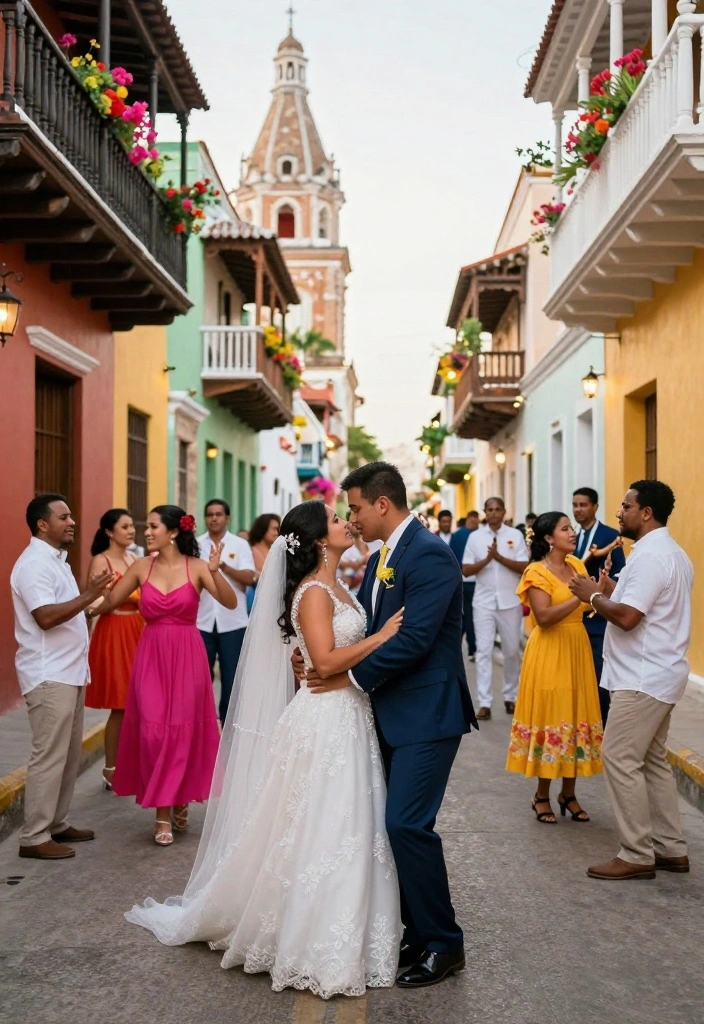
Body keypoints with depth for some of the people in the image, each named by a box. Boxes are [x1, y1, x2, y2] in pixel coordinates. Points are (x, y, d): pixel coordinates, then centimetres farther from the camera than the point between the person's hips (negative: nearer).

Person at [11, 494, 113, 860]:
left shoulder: (55, 560, 16)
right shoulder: (34, 563, -14)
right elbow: (46, 616, -25)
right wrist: (88, 596, -27)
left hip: (67, 673, 10)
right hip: (48, 676, -10)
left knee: (69, 754, 13)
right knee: (49, 756, -7)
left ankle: (57, 824, 22)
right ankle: (34, 836, 0)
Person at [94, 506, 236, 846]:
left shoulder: (196, 567, -4)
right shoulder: (141, 567, 3)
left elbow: (231, 603, -15)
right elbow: (106, 603, 8)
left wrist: (215, 572, -29)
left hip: (187, 657, -2)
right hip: (151, 656, 2)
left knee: (184, 730, 6)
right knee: (153, 731, -3)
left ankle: (180, 801, 28)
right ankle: (163, 814, 6)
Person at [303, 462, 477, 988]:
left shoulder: (430, 555, -17)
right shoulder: (383, 557, 12)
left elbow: (413, 639, -24)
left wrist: (351, 677, -15)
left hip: (427, 712, -9)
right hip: (393, 712, 9)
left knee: (408, 824, -11)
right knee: (399, 823, 11)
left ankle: (444, 945, 4)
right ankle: (419, 934, 23)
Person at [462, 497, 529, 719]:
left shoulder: (515, 535, 1)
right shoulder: (475, 537, 3)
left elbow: (524, 567, -7)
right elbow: (466, 571, 0)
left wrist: (499, 557, -17)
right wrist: (487, 559, -15)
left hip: (510, 601, 0)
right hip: (484, 602, 0)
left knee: (512, 650, 10)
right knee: (484, 651, -3)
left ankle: (510, 697, 25)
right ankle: (484, 703, -3)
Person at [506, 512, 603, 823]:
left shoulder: (577, 565, 9)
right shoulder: (537, 572, -11)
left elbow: (588, 608, 10)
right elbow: (544, 617, -21)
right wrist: (579, 597, -25)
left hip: (577, 649, 6)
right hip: (549, 652, -6)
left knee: (576, 716, 8)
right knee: (549, 716, -1)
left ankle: (568, 794, 20)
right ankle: (542, 796, 12)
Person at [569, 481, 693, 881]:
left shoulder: (649, 556, -19)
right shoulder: (672, 552, 15)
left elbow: (627, 617, -26)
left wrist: (594, 596, -10)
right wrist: (614, 592, 10)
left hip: (643, 677, -11)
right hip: (658, 673, 11)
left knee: (621, 759, -6)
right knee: (653, 760, 15)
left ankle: (638, 855, -1)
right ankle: (671, 848, 20)